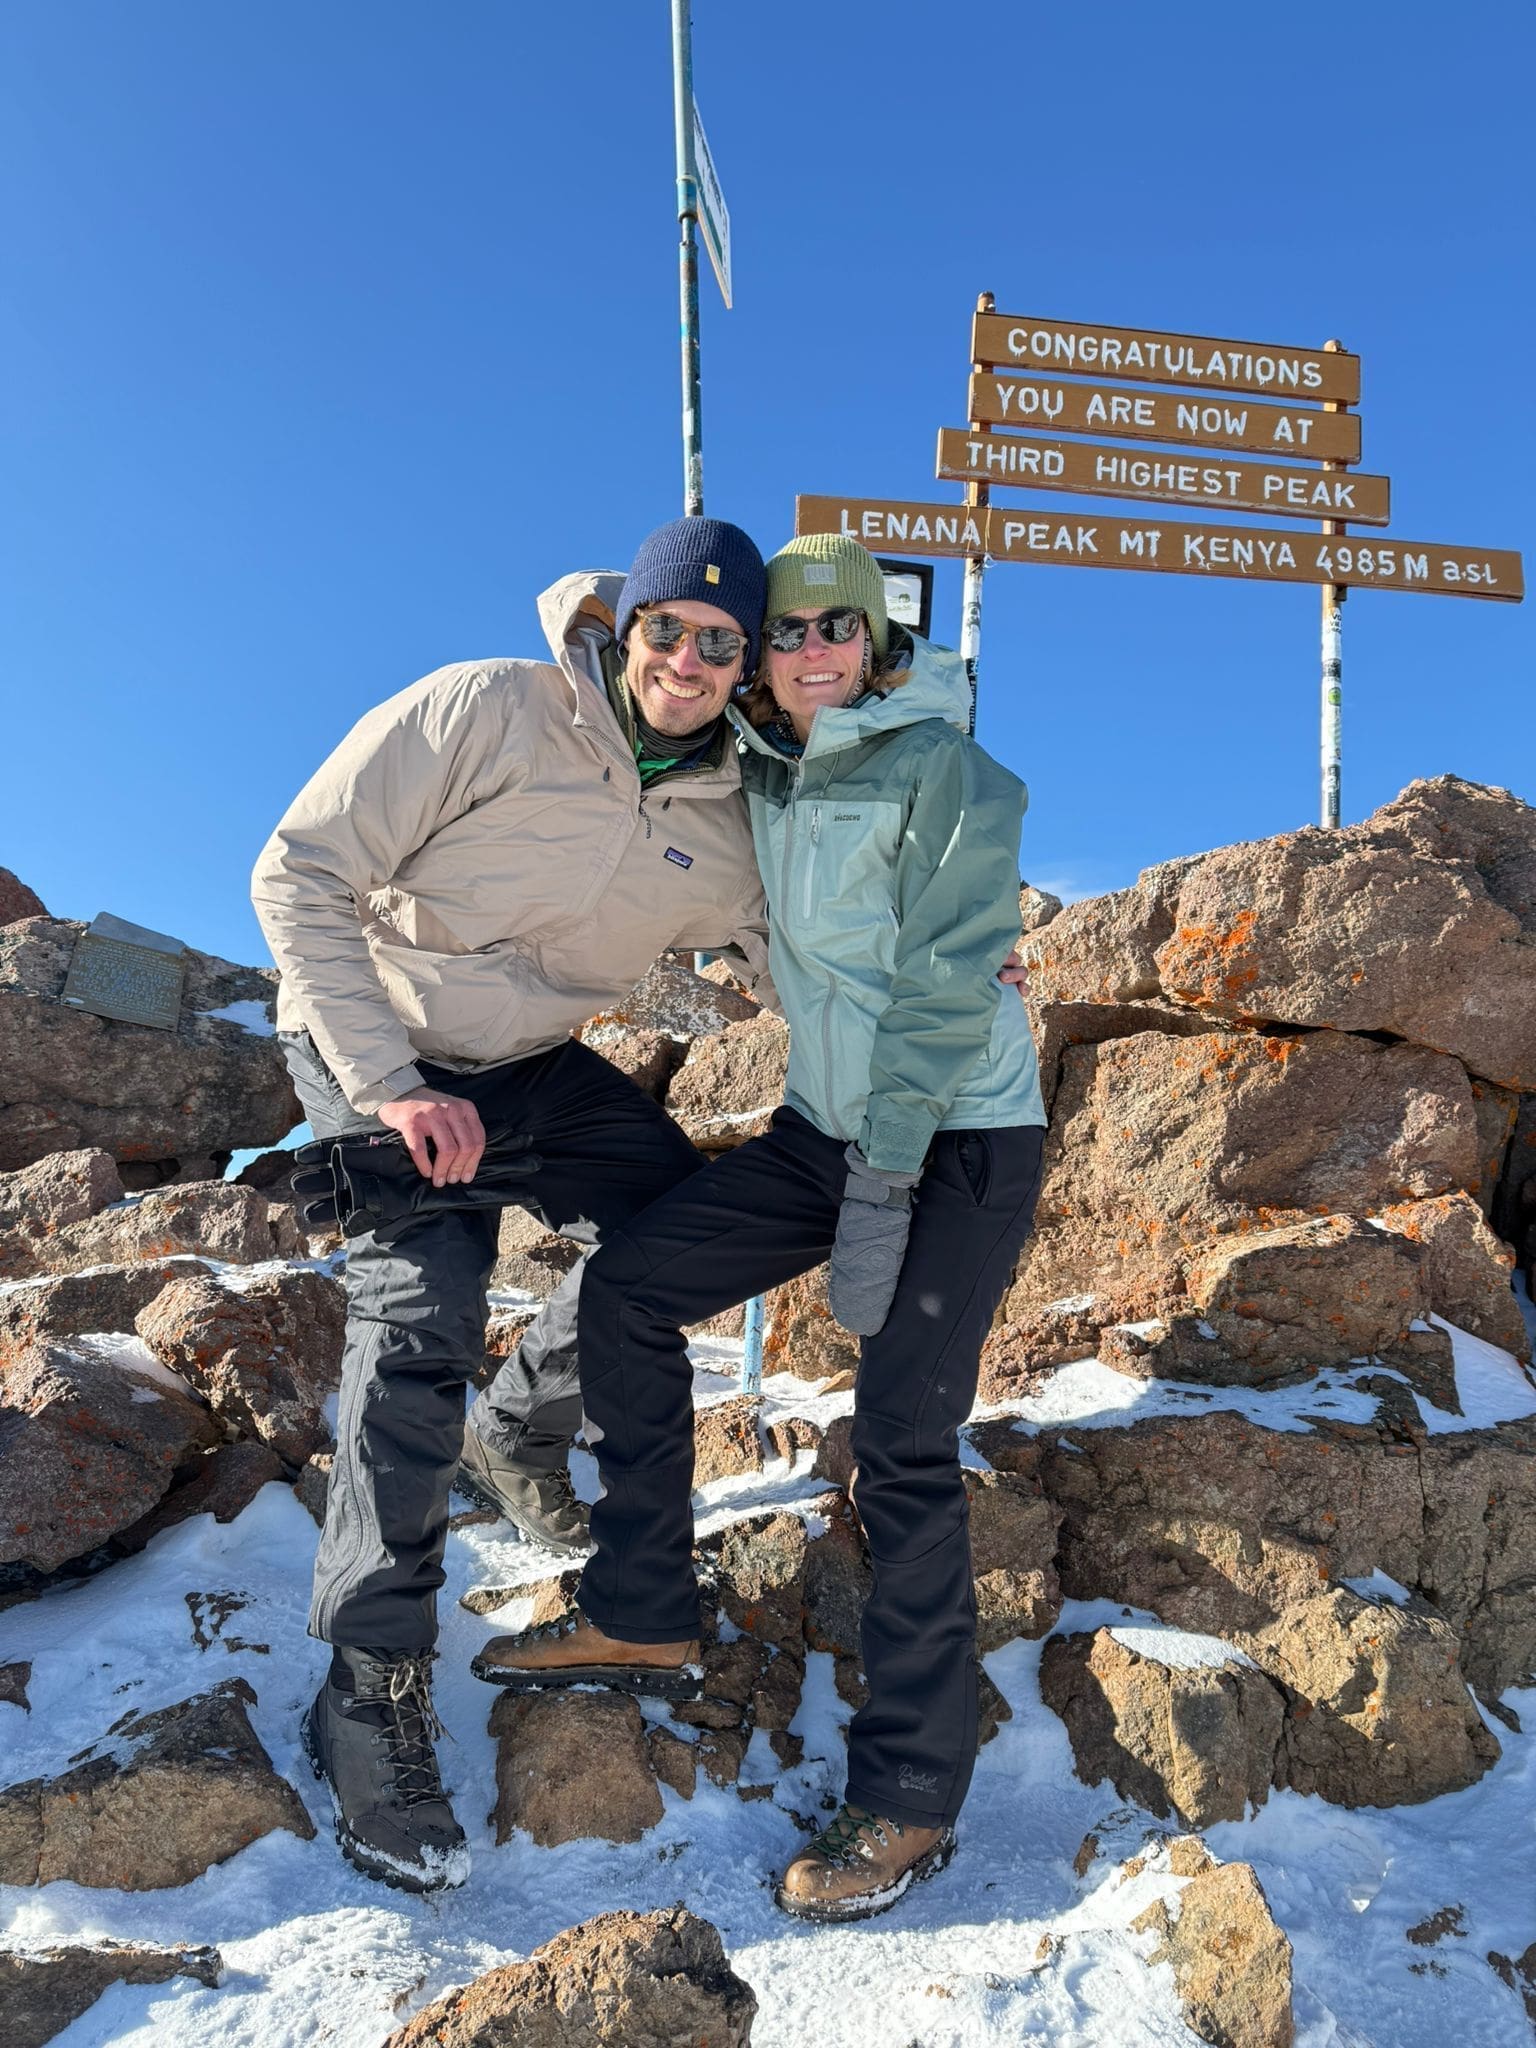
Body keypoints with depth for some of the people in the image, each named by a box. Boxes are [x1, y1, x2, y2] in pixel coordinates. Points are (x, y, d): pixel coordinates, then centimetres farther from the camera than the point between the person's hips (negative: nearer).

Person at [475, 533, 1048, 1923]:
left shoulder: (947, 776, -14)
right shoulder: (763, 768, 6)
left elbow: (946, 994, -19)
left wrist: (881, 1191, -21)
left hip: (962, 1142, -7)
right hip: (828, 1126, 7)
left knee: (903, 1445, -10)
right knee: (628, 1286, 1)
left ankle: (911, 1801, 4)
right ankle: (643, 1621, 14)